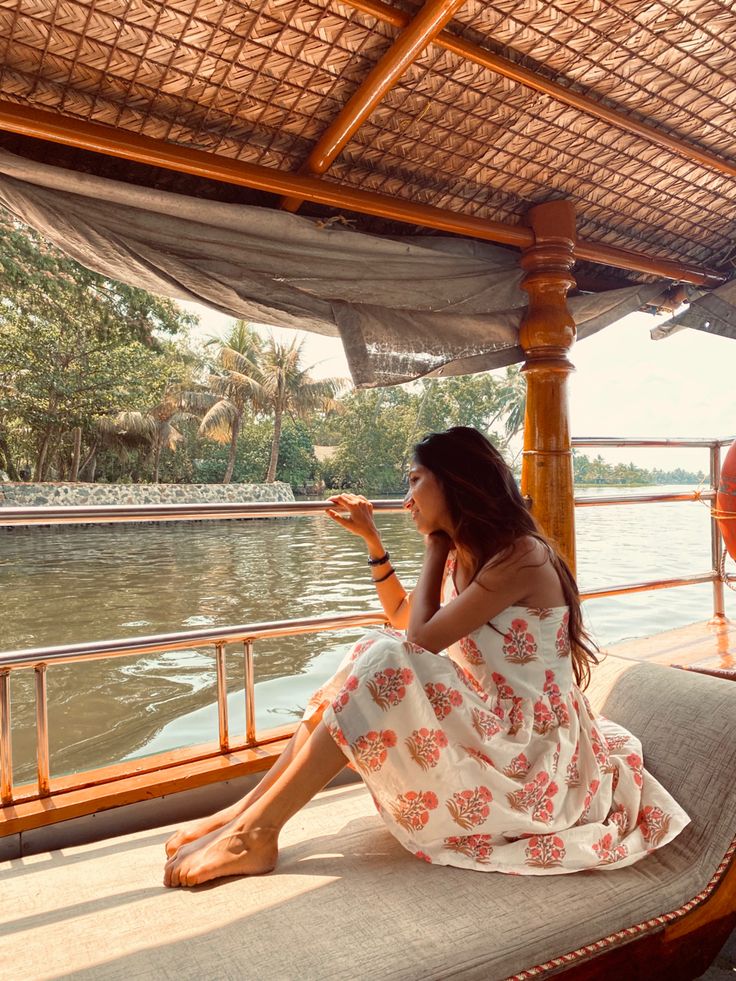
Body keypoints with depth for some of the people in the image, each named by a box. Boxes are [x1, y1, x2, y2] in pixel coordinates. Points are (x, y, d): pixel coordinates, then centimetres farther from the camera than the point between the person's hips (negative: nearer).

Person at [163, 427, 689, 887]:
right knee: (379, 652, -6)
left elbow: (422, 639, -21)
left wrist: (434, 549, -8)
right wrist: (373, 539, 17)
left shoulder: (521, 556, -18)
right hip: (487, 729, 9)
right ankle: (246, 810, -6)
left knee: (383, 662, -24)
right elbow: (403, 620, 22)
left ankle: (256, 832, -16)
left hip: (527, 756, -9)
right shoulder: (463, 557, 8)